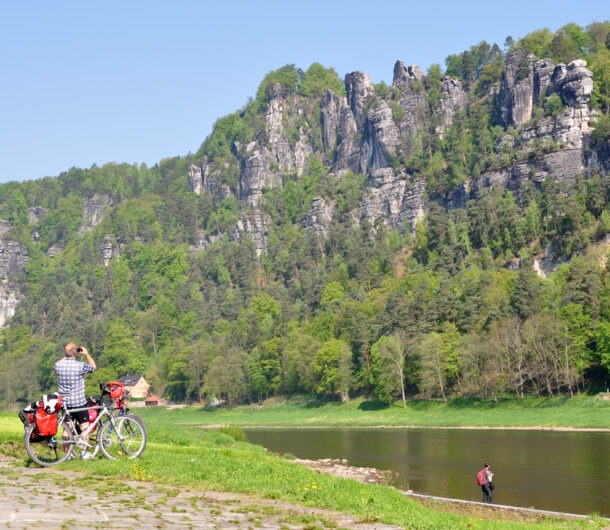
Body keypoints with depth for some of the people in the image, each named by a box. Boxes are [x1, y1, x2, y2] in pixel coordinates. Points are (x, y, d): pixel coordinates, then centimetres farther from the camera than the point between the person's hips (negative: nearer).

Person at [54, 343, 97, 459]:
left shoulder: (58, 365, -5)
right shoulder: (80, 365, -16)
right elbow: (94, 367, 2)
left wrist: (66, 356, 18)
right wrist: (86, 354, 9)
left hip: (64, 402, 4)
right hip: (79, 401, -4)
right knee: (84, 427, 6)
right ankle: (85, 452, 5)